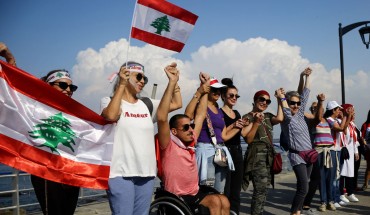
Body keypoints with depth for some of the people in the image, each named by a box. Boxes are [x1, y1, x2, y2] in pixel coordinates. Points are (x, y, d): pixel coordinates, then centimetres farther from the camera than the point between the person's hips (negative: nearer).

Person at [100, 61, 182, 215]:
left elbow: (177, 104, 15)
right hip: (121, 173, -5)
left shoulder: (147, 104, 16)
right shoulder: (109, 101, 2)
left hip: (146, 173, 5)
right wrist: (122, 84, -17)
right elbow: (111, 116, -20)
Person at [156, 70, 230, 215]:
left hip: (194, 193, 7)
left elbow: (200, 115, 13)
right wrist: (172, 82, -32)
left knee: (224, 201, -12)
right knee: (215, 201, -21)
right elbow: (161, 118, -29)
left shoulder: (190, 142, 4)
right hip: (177, 197, -7)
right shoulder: (169, 146, -14)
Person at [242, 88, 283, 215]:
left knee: (262, 189, 10)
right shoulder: (248, 117, -2)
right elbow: (248, 140, -11)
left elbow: (279, 119, -8)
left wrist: (279, 101, 1)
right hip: (257, 156, -7)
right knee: (261, 189, -15)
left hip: (269, 156, 7)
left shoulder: (267, 116, 16)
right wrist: (256, 122, -18)